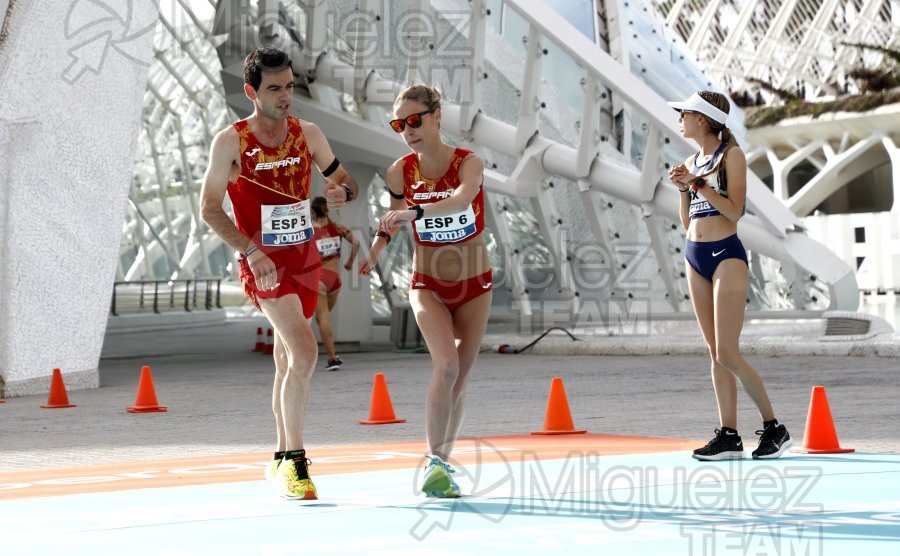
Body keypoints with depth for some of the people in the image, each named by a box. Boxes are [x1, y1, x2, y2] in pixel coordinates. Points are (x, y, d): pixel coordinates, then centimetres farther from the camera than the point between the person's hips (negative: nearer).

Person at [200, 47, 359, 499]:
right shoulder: (231, 142, -10)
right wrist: (252, 251, -19)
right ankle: (294, 460, -13)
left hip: (305, 258, 5)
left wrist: (342, 191, -11)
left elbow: (344, 179, 14)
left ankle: (282, 459, 27)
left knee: (289, 363, 14)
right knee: (304, 353, -21)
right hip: (265, 264, -5)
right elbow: (209, 208, -8)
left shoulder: (307, 134, 3)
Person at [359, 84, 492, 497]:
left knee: (458, 381, 6)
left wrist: (414, 212, -56)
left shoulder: (468, 164, -19)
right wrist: (377, 246, -8)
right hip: (428, 286, 0)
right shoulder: (400, 173, -10)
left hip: (474, 285, 0)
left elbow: (462, 199, -41)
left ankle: (442, 463, 24)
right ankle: (434, 461, -16)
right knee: (446, 365, -23)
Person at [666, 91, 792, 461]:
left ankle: (774, 427, 0)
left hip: (726, 255, -7)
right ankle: (728, 435, 6)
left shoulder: (731, 155, -6)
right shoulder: (692, 162, 13)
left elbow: (734, 210, -14)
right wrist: (682, 189, 1)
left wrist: (698, 183, -16)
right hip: (695, 257, 7)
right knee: (715, 353, 5)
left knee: (728, 354, -11)